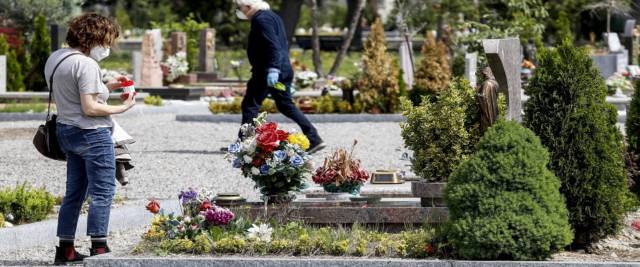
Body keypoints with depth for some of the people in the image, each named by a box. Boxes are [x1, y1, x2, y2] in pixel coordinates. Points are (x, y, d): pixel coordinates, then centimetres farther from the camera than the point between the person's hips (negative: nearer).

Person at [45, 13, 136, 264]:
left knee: (75, 191, 16)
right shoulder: (86, 65, -18)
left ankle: (65, 249, 19)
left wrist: (106, 87, 14)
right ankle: (99, 248, -3)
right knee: (103, 192, -2)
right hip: (92, 134, -9)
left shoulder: (55, 58, 11)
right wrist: (122, 108, -12)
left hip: (66, 130, 9)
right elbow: (90, 108, -21)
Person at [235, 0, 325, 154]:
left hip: (267, 72, -10)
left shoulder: (261, 20, -13)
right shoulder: (273, 17, 19)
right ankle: (314, 139, 5)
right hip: (284, 70, 10)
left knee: (250, 105, -2)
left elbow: (273, 45, -24)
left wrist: (272, 69, -31)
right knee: (285, 105, 12)